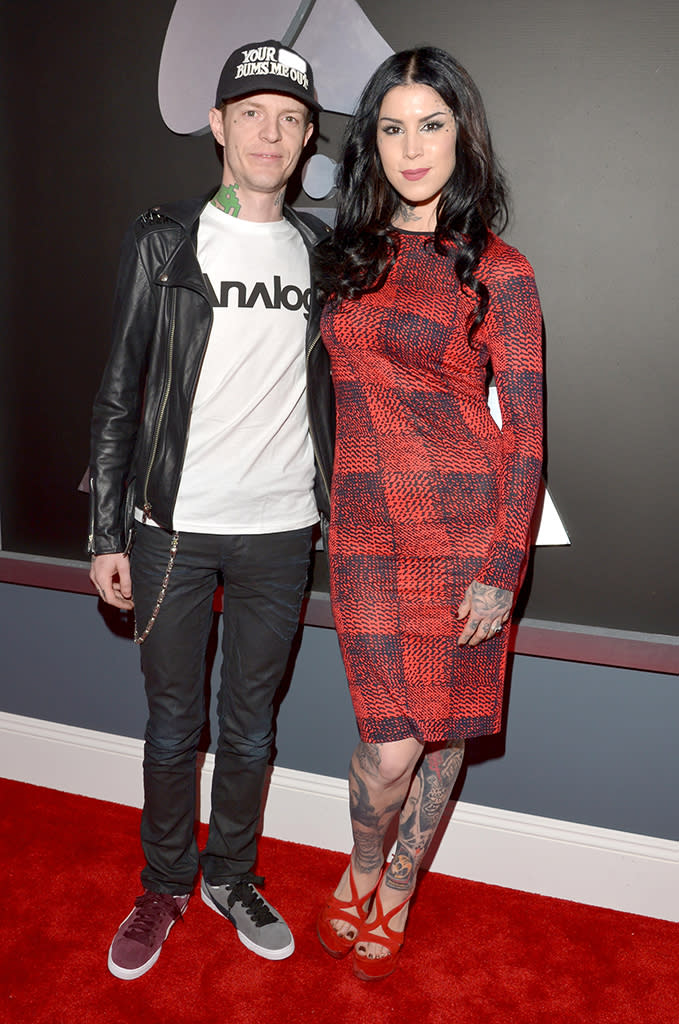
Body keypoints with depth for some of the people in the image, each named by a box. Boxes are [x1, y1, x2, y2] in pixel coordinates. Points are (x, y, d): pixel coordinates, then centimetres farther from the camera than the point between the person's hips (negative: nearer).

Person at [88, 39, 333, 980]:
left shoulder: (322, 253, 7)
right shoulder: (163, 242, 0)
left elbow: (332, 390, 12)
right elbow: (121, 393, -1)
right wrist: (108, 533, -4)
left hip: (281, 529, 2)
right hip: (175, 525, -1)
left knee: (251, 721, 13)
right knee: (173, 722, 11)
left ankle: (232, 877, 34)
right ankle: (166, 886, 32)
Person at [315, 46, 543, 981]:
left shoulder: (499, 272, -2)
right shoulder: (349, 256, 10)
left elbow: (526, 431, -3)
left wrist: (503, 569, -8)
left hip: (466, 526, -1)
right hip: (366, 529, 2)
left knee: (445, 732, 9)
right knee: (391, 746, -2)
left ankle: (396, 898, 34)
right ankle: (361, 871, 30)